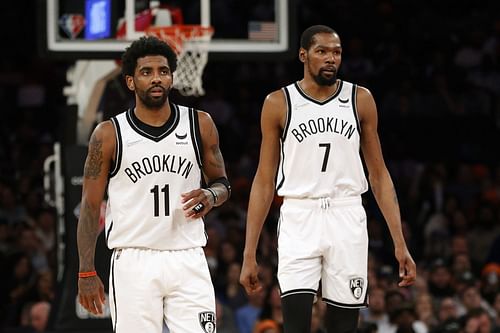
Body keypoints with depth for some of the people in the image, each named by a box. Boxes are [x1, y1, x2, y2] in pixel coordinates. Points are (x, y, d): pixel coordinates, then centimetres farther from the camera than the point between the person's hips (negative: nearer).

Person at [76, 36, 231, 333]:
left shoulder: (199, 124, 5)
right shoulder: (109, 134, 0)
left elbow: (222, 183, 16)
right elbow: (90, 205, 3)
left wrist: (210, 196, -9)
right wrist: (87, 272, -1)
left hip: (187, 260, 2)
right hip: (133, 262, -1)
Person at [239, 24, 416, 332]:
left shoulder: (360, 100, 6)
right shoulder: (279, 104, 3)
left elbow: (379, 174, 9)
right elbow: (264, 182, 6)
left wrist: (400, 243, 2)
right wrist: (249, 255, 1)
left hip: (347, 218, 2)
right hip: (298, 219, -2)